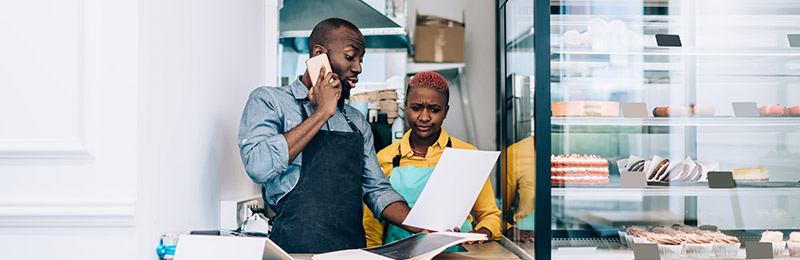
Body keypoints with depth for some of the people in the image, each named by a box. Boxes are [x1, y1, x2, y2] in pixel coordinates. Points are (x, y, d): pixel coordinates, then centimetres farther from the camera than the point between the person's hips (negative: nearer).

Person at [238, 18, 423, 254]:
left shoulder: (357, 122, 17)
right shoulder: (268, 101, 0)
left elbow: (377, 190, 15)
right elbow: (259, 167, -17)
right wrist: (322, 113, -9)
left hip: (354, 249, 2)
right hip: (296, 249, -2)